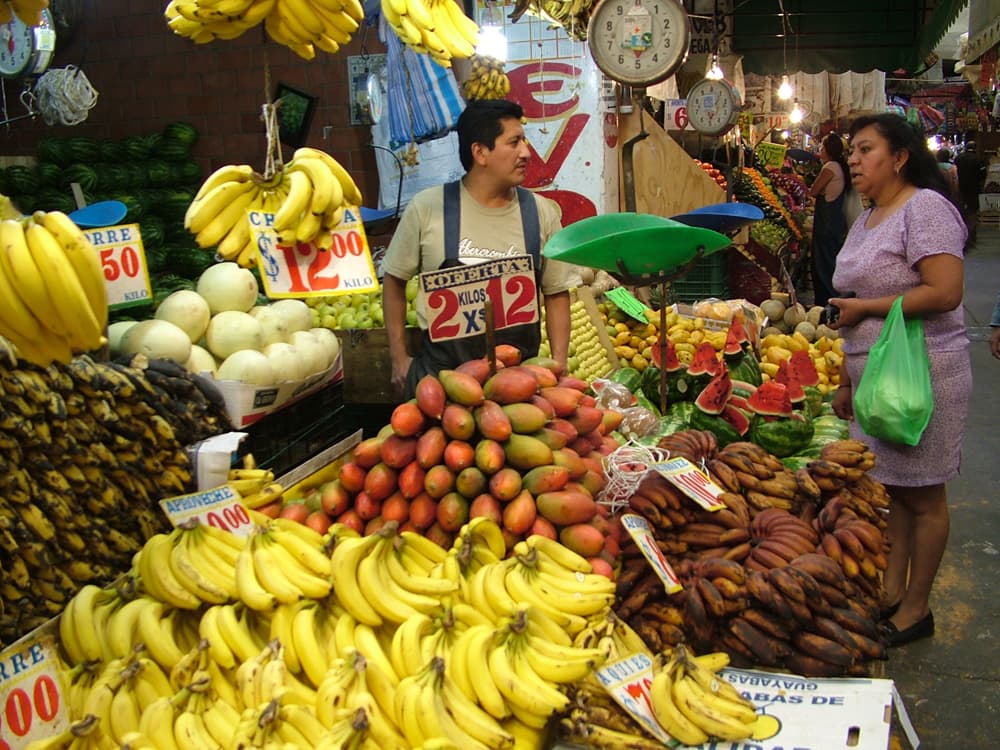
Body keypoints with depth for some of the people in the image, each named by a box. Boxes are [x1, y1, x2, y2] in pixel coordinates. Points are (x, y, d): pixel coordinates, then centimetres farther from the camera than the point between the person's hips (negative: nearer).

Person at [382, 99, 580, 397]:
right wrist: (399, 358, 4)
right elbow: (394, 280, 6)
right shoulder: (427, 207, -5)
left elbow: (556, 293, 7)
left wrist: (559, 366, 0)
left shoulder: (540, 212, 0)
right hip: (439, 369, -1)